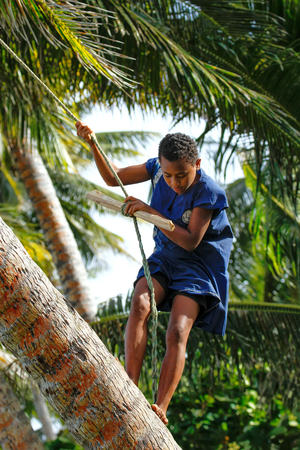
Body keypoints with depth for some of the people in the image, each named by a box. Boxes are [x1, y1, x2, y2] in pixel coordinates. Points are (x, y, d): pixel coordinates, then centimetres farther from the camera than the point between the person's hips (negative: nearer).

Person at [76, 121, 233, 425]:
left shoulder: (209, 192, -20)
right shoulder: (157, 169, -6)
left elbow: (191, 241, -23)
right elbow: (113, 178, 2)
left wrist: (152, 212, -30)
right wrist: (92, 144, -13)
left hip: (199, 265, -4)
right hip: (164, 258, 4)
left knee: (177, 334, -21)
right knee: (139, 303, -26)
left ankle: (160, 410, -26)